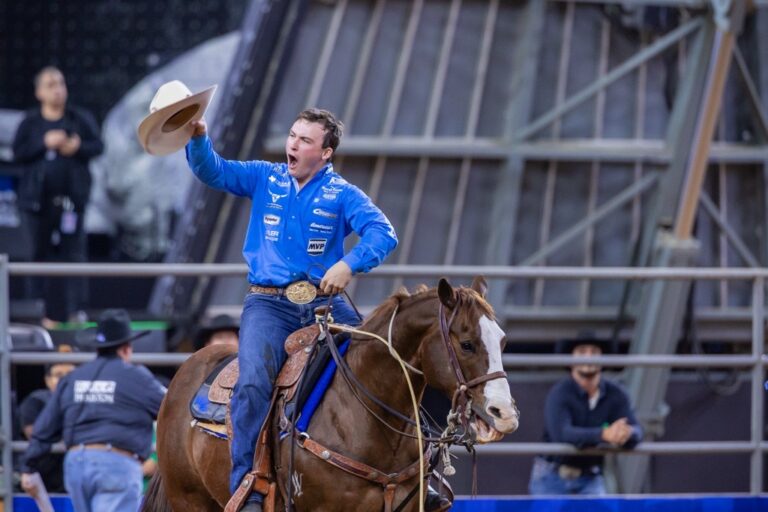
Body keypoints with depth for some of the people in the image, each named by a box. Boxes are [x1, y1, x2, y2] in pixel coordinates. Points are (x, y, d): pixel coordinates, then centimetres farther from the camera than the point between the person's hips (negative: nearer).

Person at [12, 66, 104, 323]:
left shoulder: (81, 118, 6)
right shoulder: (30, 122, 6)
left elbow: (97, 146, 4)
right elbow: (18, 152, -2)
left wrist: (77, 148, -15)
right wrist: (46, 143, -14)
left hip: (71, 194, -1)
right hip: (39, 197, 1)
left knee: (74, 250, -7)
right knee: (46, 253, 0)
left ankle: (76, 310, -1)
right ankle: (54, 312, 6)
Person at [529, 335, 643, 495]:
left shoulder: (615, 394, -4)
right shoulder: (559, 394, -16)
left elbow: (636, 432, -15)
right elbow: (561, 434, -33)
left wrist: (625, 434, -43)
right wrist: (604, 434, -49)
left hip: (590, 480, 2)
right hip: (553, 478, -2)